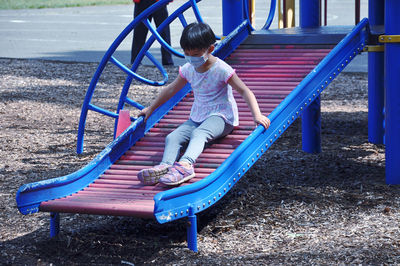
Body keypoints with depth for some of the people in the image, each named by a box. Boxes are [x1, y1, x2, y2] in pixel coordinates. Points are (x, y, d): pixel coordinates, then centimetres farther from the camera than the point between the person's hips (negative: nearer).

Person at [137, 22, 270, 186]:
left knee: (198, 133, -39)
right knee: (172, 137, -22)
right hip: (197, 117, 6)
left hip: (220, 117, -6)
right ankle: (165, 166, -48)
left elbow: (244, 91, -15)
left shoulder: (221, 70, -12)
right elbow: (171, 89, 22)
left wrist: (257, 115, -28)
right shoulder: (188, 69, 7)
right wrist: (151, 109, 30)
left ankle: (185, 164, -65)